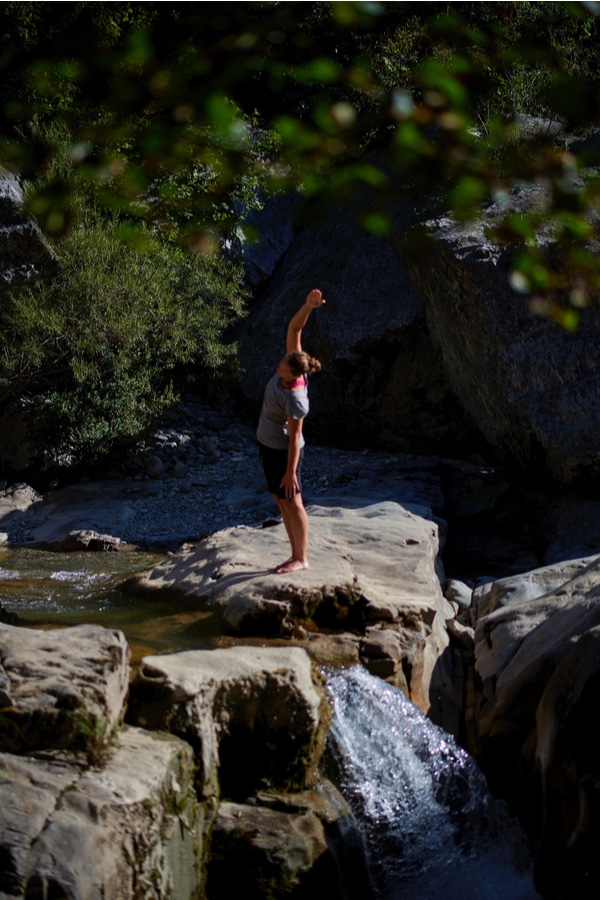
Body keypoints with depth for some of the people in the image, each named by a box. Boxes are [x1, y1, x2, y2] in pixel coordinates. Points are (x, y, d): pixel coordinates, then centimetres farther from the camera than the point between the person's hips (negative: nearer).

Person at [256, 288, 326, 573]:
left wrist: (291, 472, -20)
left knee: (292, 502, 2)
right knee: (280, 501, 14)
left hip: (283, 450, -9)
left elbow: (295, 437, -24)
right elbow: (294, 328, -10)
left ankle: (301, 559, 14)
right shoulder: (291, 366, -11)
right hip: (267, 443, 9)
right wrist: (309, 305, -24)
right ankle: (295, 555, 22)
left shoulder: (296, 398, -31)